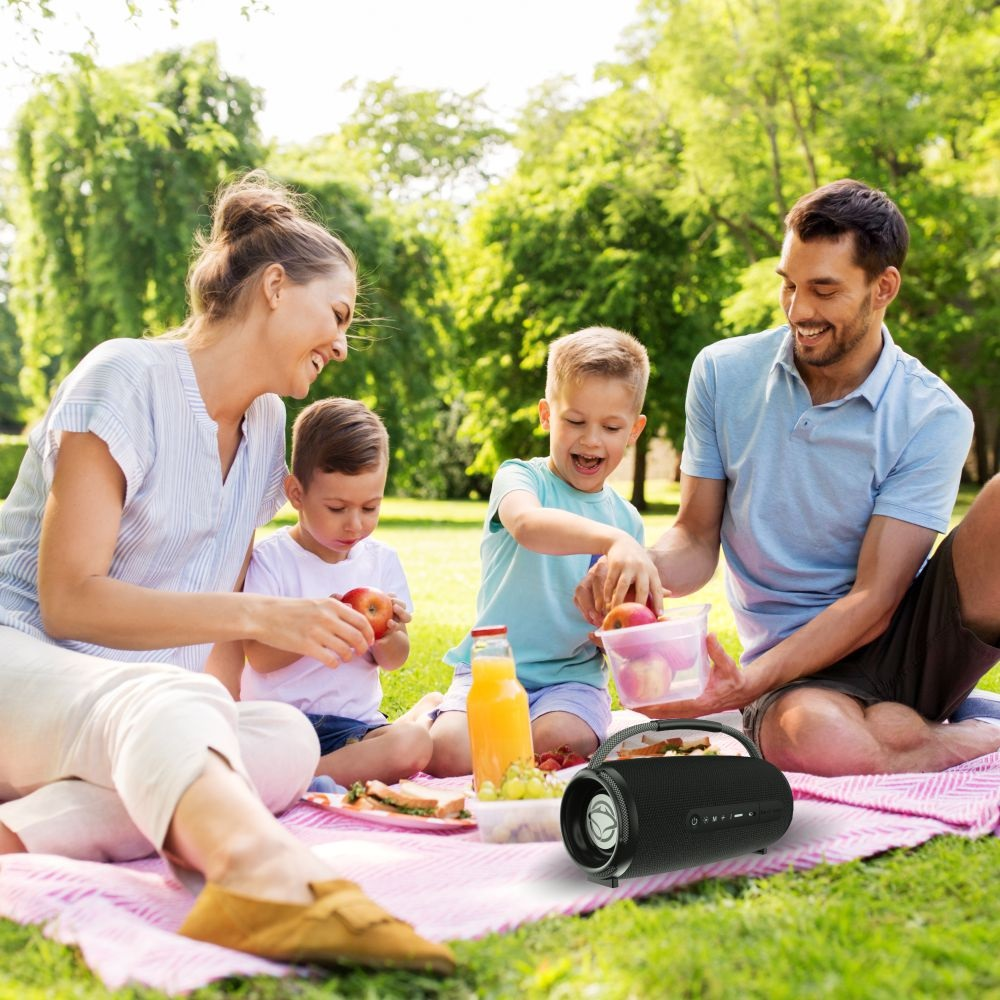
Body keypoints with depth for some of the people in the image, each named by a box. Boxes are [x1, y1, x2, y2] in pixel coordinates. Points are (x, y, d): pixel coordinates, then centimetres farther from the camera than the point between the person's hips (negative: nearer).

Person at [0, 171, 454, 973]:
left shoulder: (266, 424, 15)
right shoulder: (127, 378, -9)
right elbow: (68, 600, -17)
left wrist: (323, 631, 4)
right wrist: (257, 615, -23)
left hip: (137, 699, 7)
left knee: (288, 739, -25)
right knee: (165, 702, -40)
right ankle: (277, 880, -69)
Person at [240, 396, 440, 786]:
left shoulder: (381, 560, 9)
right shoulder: (271, 558, -3)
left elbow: (393, 662, 11)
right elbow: (259, 657, -9)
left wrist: (390, 637, -12)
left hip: (354, 722, 5)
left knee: (412, 746, -29)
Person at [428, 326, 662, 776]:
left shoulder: (627, 518, 9)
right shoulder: (521, 478, -5)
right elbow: (526, 523, -33)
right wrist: (612, 539, -50)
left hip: (574, 676, 2)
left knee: (558, 743, -30)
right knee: (448, 753, -25)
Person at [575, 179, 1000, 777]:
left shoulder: (934, 419, -8)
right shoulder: (723, 374, 0)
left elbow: (873, 602, -15)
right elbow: (697, 543, 3)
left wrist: (747, 684, -28)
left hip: (911, 640, 0)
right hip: (799, 667, 1)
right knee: (816, 741, -38)